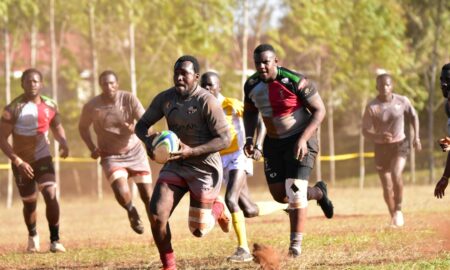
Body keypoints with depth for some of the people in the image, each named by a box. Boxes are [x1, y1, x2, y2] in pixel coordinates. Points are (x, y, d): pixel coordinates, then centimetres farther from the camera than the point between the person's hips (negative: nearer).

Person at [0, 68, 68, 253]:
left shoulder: (50, 106, -3)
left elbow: (57, 127, 15)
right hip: (22, 163, -2)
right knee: (30, 203, 9)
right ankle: (33, 236, 38)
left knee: (50, 195, -18)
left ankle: (55, 240, -11)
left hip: (43, 158, 2)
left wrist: (63, 142, -7)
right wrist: (18, 162, -25)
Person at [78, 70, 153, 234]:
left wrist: (135, 128, -38)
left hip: (134, 151, 1)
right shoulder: (92, 107, -12)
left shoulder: (129, 99, -13)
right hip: (111, 155, -1)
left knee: (147, 195, 1)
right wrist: (92, 148, -7)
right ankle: (131, 212, 10)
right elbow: (83, 127, 7)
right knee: (121, 192, -24)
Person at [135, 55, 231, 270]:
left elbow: (225, 139, -19)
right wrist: (147, 140, -16)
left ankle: (217, 208, 36)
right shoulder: (165, 98, -1)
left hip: (205, 169, -4)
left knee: (198, 230, 1)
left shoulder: (207, 102, -18)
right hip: (175, 166, 4)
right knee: (157, 216, -14)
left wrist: (191, 151, -30)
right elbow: (141, 125, 8)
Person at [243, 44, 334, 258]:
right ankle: (318, 193, 35)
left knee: (294, 191, -14)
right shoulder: (252, 86, -5)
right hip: (273, 142, 6)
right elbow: (250, 112, 15)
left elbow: (319, 110, -16)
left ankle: (296, 244, -4)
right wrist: (249, 138, -1)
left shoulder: (294, 81, -22)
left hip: (299, 140, -6)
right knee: (279, 194, 7)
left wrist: (303, 139, -25)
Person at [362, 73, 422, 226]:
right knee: (387, 187, 4)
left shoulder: (402, 101, -7)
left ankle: (398, 210, -7)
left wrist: (416, 136, 1)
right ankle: (393, 217, 26)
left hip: (400, 145, 0)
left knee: (396, 175, -26)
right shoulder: (372, 107, -13)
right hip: (381, 148, 0)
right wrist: (379, 137, -31)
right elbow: (365, 131, -12)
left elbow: (413, 117, 11)